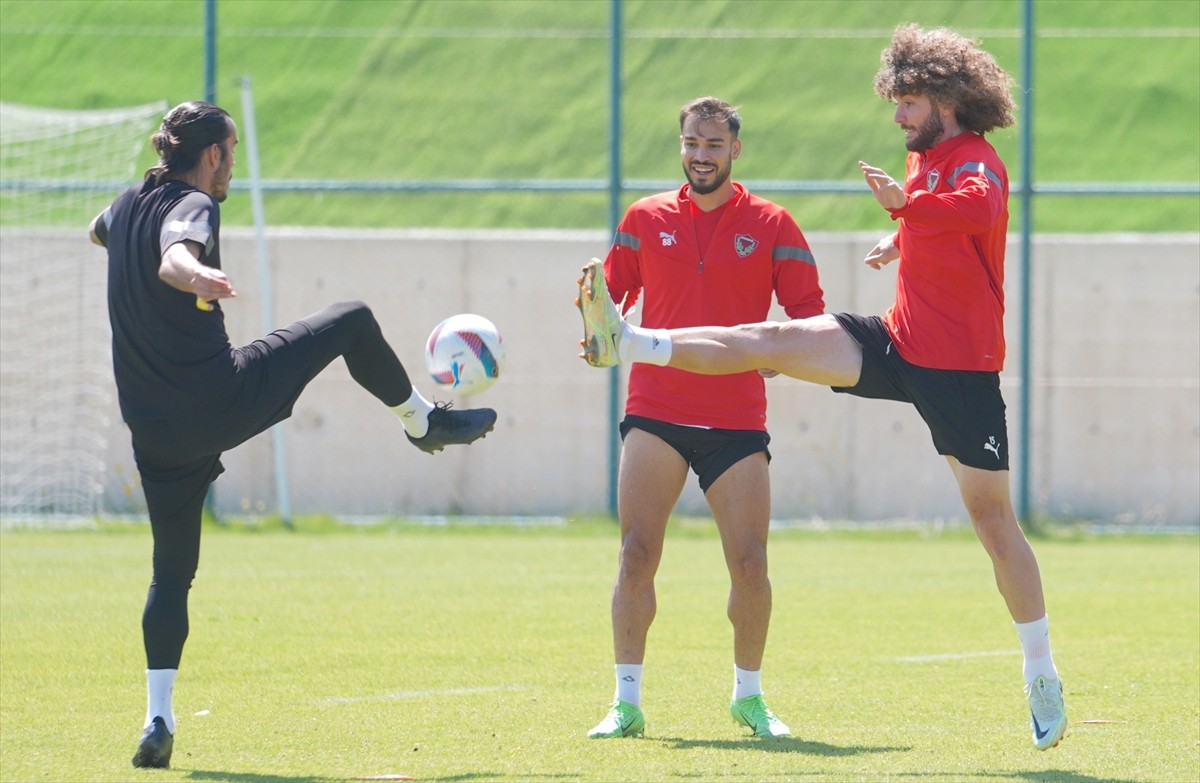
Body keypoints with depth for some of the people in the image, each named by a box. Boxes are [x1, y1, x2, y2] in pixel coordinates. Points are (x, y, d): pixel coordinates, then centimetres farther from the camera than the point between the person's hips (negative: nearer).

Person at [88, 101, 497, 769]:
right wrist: (198, 274, -56)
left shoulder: (131, 205, 12)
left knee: (172, 571, 11)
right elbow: (173, 260, -35)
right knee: (353, 323, 10)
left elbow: (98, 231, 37)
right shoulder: (194, 206, -11)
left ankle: (159, 720, -2)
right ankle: (426, 422, 32)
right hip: (221, 401, -7)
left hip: (153, 430, 7)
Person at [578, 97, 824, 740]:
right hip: (655, 414, 0)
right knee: (637, 555, -7)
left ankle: (748, 694, 16)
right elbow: (611, 294, 12)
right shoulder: (645, 219, 8)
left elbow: (808, 311, 5)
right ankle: (627, 702, -2)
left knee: (750, 563, -3)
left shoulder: (771, 225, 4)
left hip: (737, 417, 0)